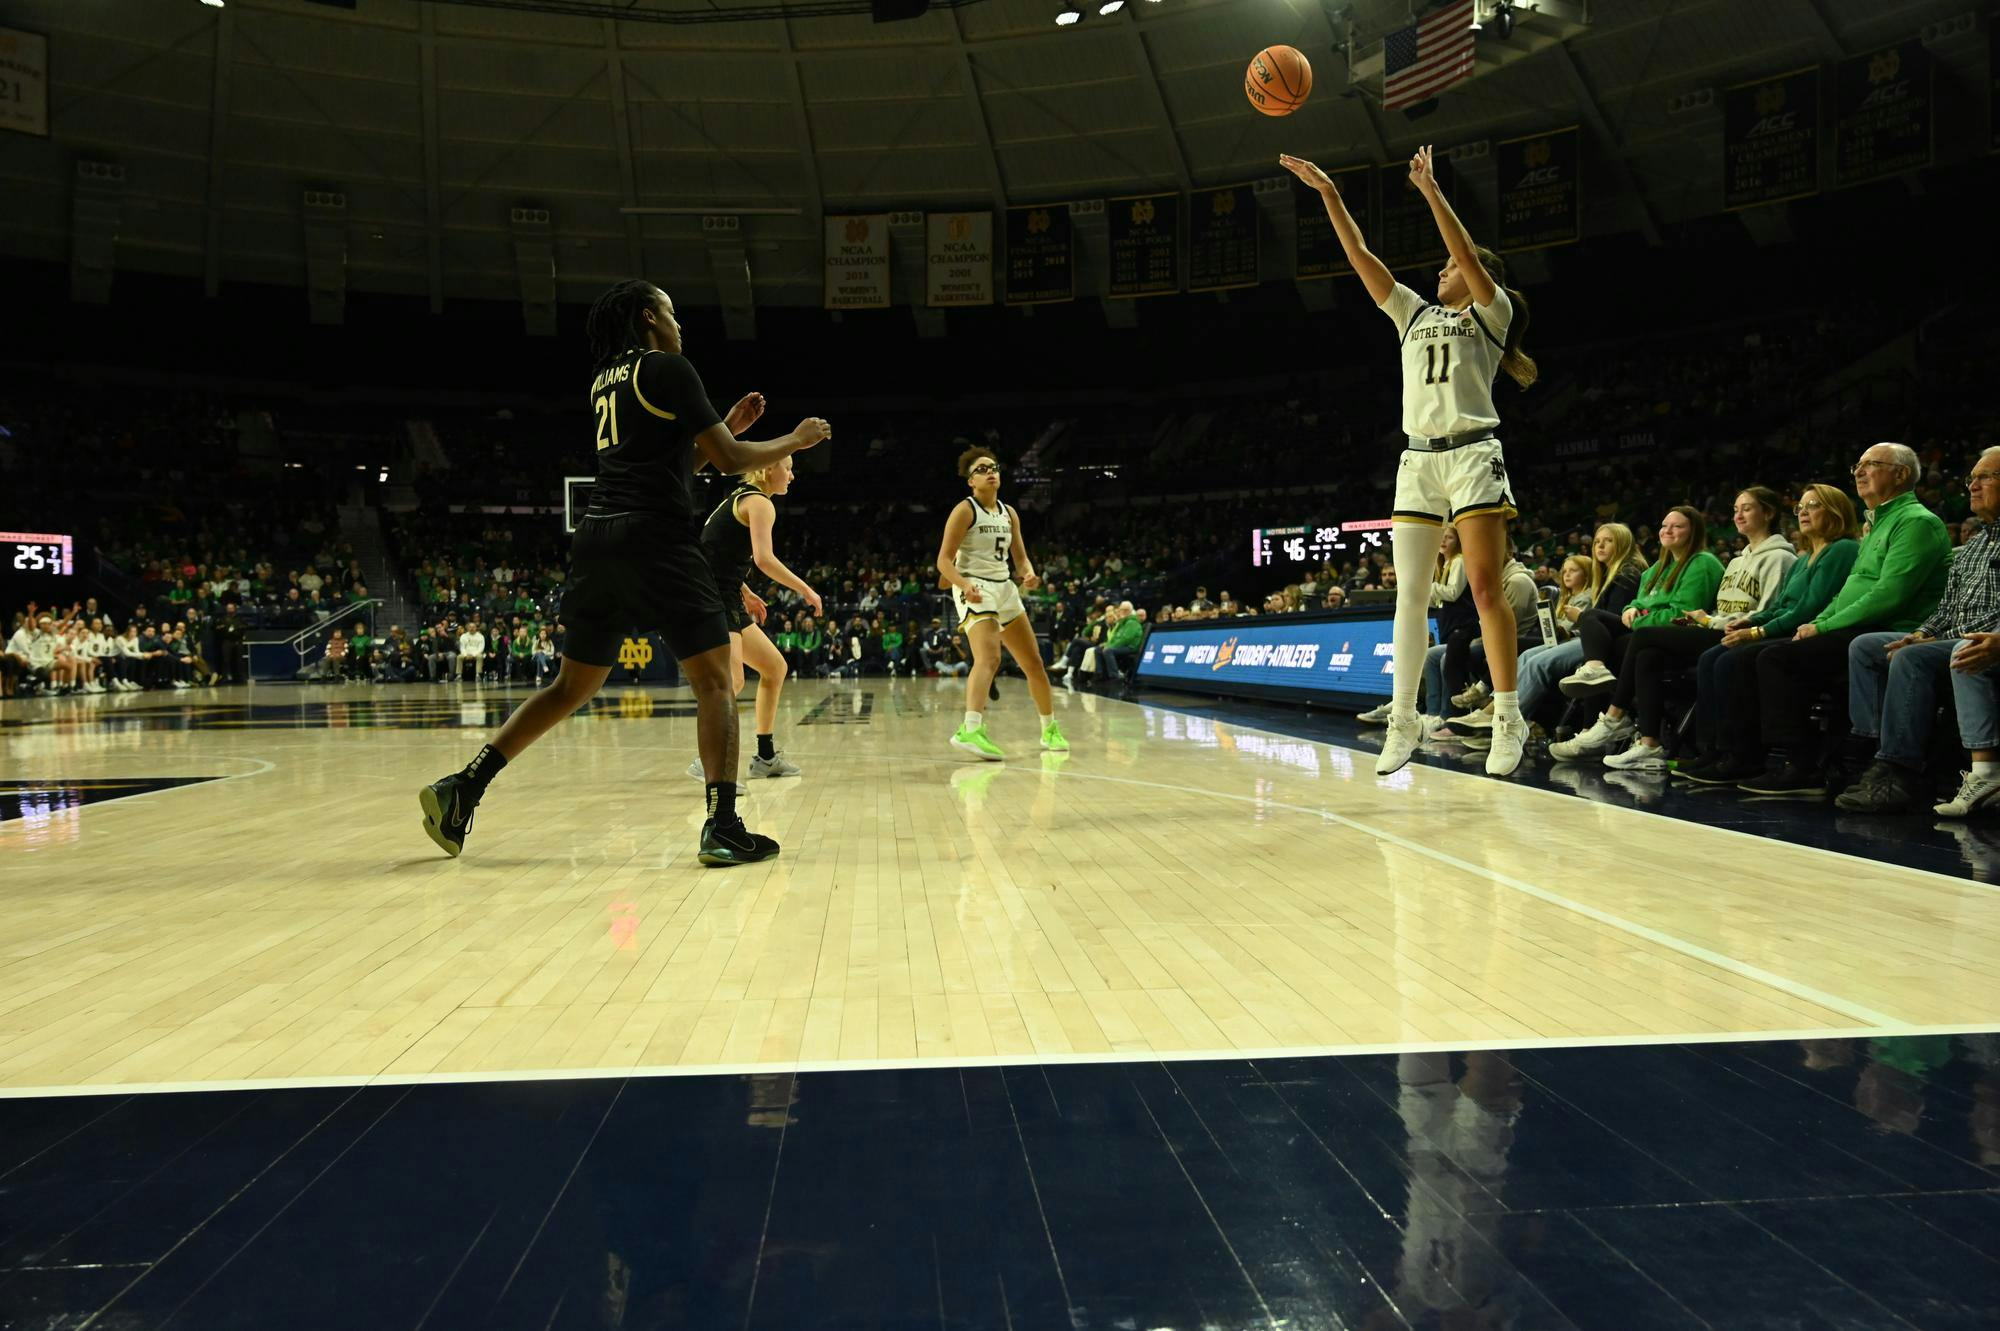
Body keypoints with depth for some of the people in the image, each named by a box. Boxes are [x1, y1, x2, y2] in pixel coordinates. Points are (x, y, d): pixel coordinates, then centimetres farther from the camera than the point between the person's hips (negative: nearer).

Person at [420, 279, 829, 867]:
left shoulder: (605, 380, 22)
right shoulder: (668, 368, -1)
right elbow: (730, 460, -3)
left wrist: (728, 426, 30)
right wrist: (796, 440, 12)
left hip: (596, 540, 7)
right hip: (656, 539, -7)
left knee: (573, 686, 16)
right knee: (714, 680, -1)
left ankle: (463, 786, 10)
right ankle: (723, 827, -10)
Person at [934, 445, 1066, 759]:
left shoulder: (1009, 513, 12)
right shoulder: (965, 510, -8)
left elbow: (1020, 557, 13)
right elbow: (944, 560, -13)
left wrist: (1028, 573, -10)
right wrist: (965, 585, -31)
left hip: (1004, 588, 8)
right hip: (975, 589, -8)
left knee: (1033, 662, 14)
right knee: (989, 658, -30)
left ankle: (1050, 730, 30)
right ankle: (971, 731, -45)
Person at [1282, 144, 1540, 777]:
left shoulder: (1491, 313, 6)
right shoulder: (1416, 314, 19)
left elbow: (1467, 253, -12)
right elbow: (1360, 256, 14)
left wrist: (1430, 189, -14)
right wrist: (1328, 194, 8)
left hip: (1473, 455, -5)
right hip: (1418, 460, 5)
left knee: (1486, 588, -9)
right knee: (1409, 594, 1)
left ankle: (1508, 718, -4)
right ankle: (1403, 721, 5)